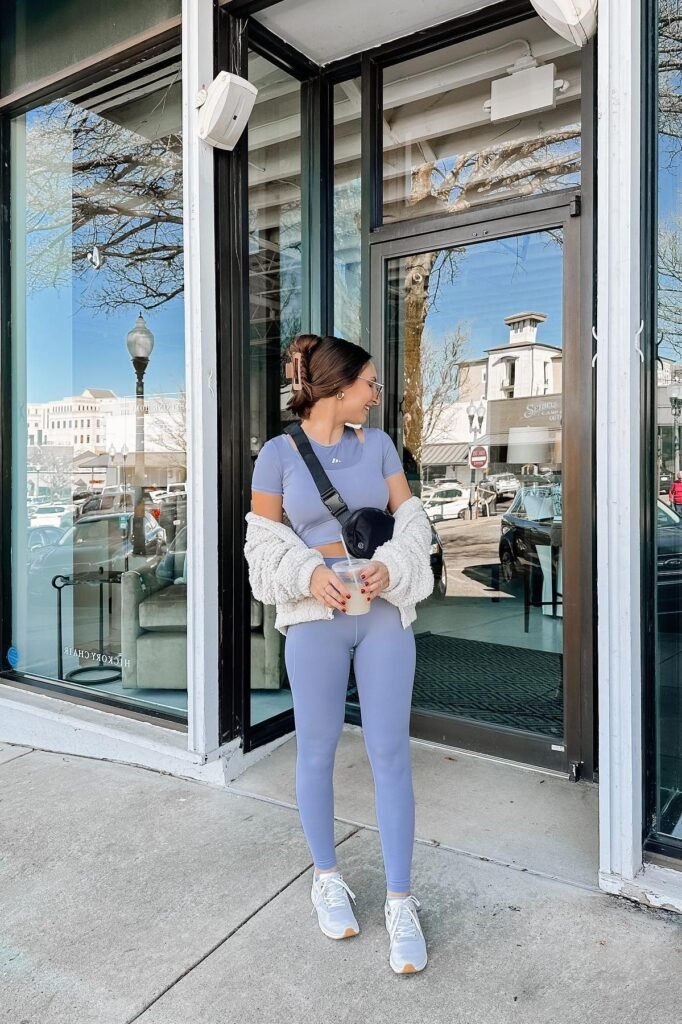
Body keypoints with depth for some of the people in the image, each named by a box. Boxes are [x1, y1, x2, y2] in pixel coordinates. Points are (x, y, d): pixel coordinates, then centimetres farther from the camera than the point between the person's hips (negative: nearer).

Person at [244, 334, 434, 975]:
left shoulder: (378, 444, 8)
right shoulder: (280, 452, -1)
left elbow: (410, 519, 6)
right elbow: (263, 539, 1)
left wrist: (390, 567, -13)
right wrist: (310, 573, -16)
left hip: (385, 612, 2)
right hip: (315, 616, -2)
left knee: (390, 752, 3)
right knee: (316, 749, 10)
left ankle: (400, 902, 17)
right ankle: (326, 879, 33)